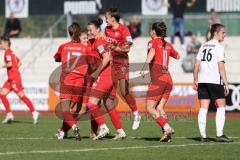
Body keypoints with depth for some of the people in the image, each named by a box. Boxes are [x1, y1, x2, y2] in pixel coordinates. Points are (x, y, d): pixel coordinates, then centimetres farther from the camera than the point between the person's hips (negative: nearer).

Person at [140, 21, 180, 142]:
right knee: (159, 108, 10)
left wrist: (144, 67, -36)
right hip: (168, 79, 7)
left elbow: (152, 52, -24)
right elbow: (177, 56, 32)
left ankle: (167, 128, -19)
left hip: (157, 80, -7)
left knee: (150, 108, -3)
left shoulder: (153, 42, -2)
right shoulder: (167, 45, 16)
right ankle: (166, 134, -4)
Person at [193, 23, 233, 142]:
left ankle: (203, 136, 3)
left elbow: (196, 64, 12)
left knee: (203, 108, 5)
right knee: (221, 106, 1)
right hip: (215, 81, -6)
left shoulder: (204, 46, 14)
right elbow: (221, 66, -11)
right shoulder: (219, 47, -6)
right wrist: (226, 83, -10)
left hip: (202, 81, 6)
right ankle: (219, 135, -6)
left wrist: (196, 80, 18)